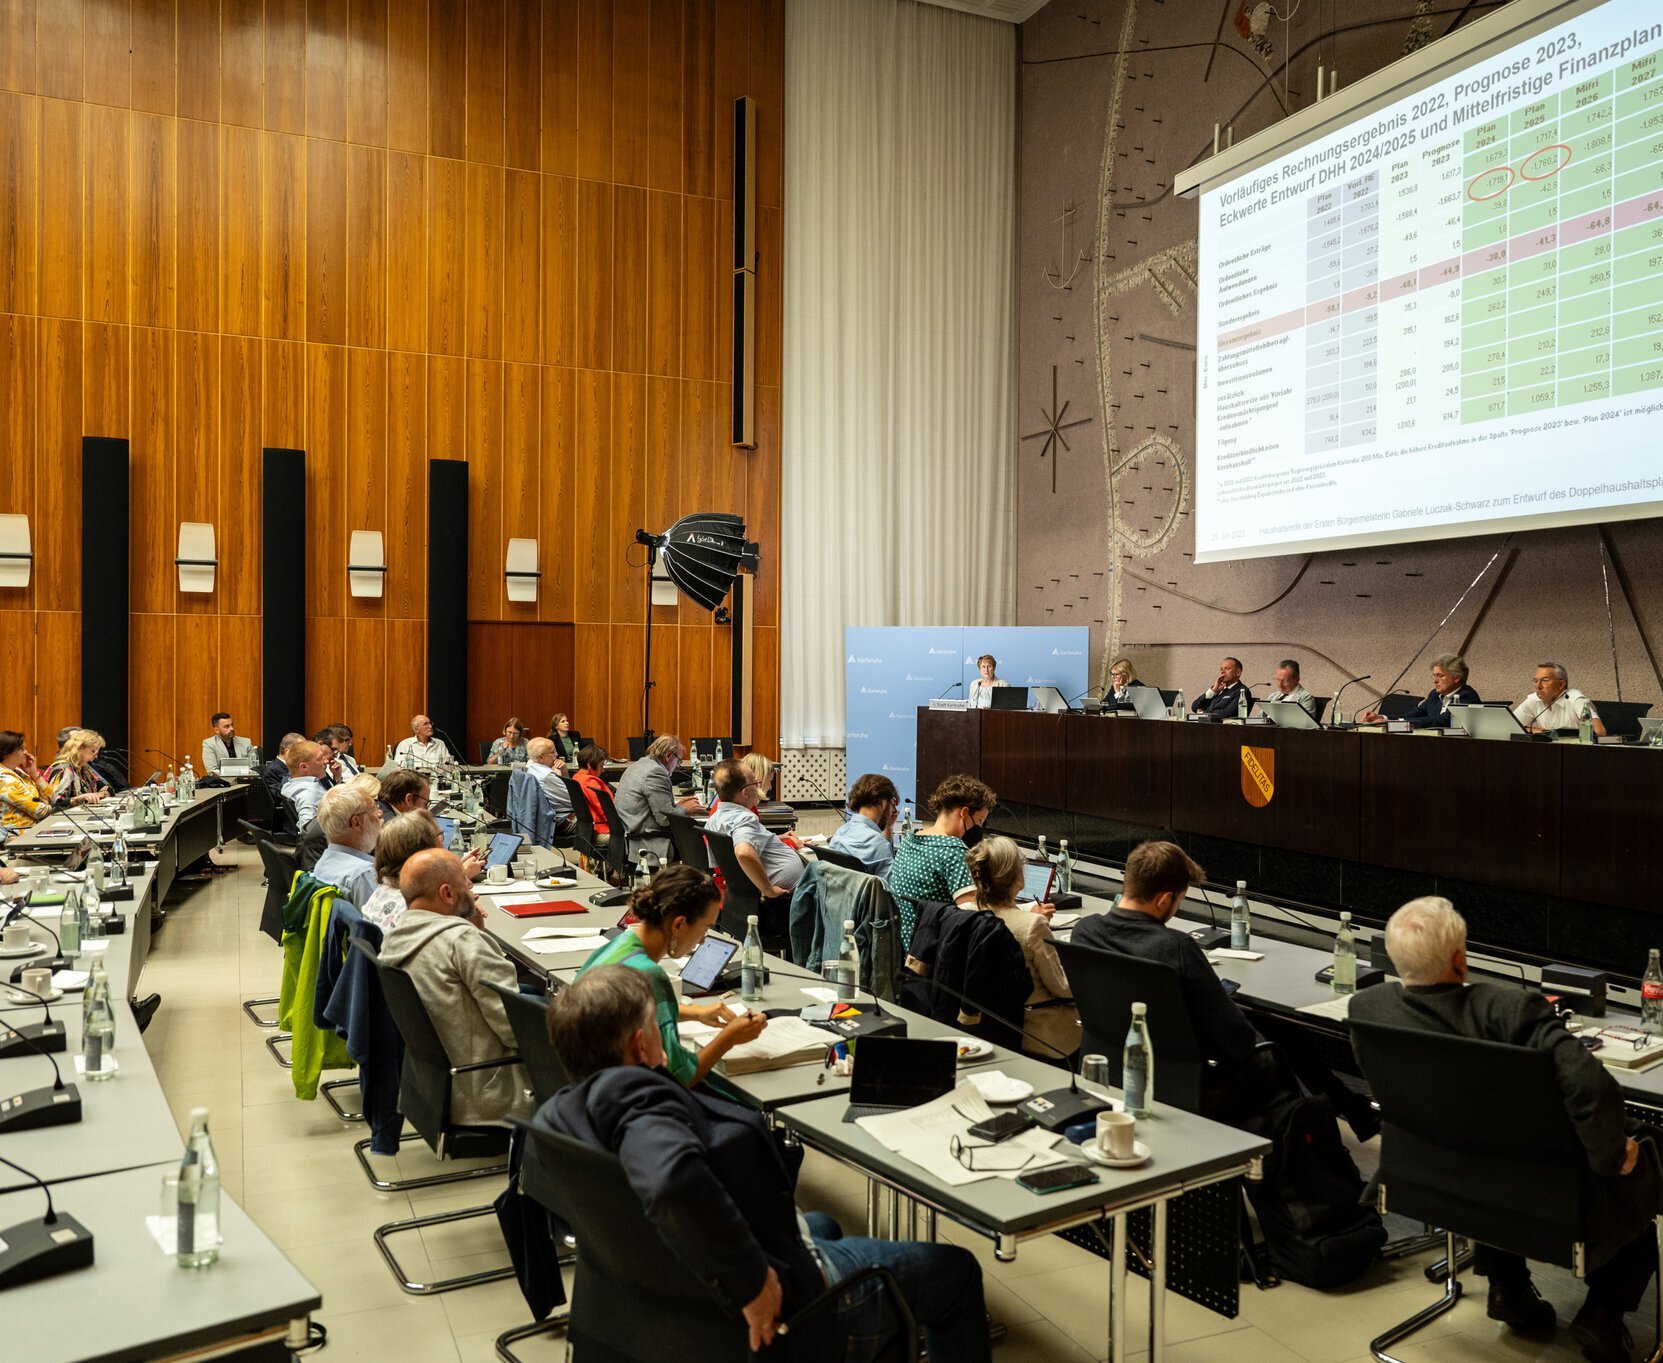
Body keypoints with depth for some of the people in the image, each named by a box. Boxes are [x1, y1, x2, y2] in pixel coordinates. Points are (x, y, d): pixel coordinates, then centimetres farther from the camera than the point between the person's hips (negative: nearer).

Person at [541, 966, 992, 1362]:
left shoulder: (557, 1114, -6)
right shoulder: (640, 1098, -33)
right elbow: (672, 1182, -53)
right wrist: (751, 1283, -41)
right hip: (783, 1303, -9)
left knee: (823, 1226, 38)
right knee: (957, 1270, 10)